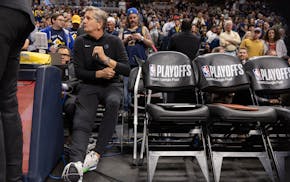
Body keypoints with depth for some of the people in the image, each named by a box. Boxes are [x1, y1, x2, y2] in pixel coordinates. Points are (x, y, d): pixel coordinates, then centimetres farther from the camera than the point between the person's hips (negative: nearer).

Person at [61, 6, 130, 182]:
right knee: (82, 121, -26)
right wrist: (99, 73, -14)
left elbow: (127, 70, -5)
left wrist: (105, 59, -17)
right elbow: (79, 72, 3)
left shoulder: (114, 41, 3)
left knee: (113, 102, -36)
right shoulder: (81, 41, 8)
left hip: (112, 84, -1)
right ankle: (76, 162, -44)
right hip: (89, 84, 1)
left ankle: (97, 154, -33)